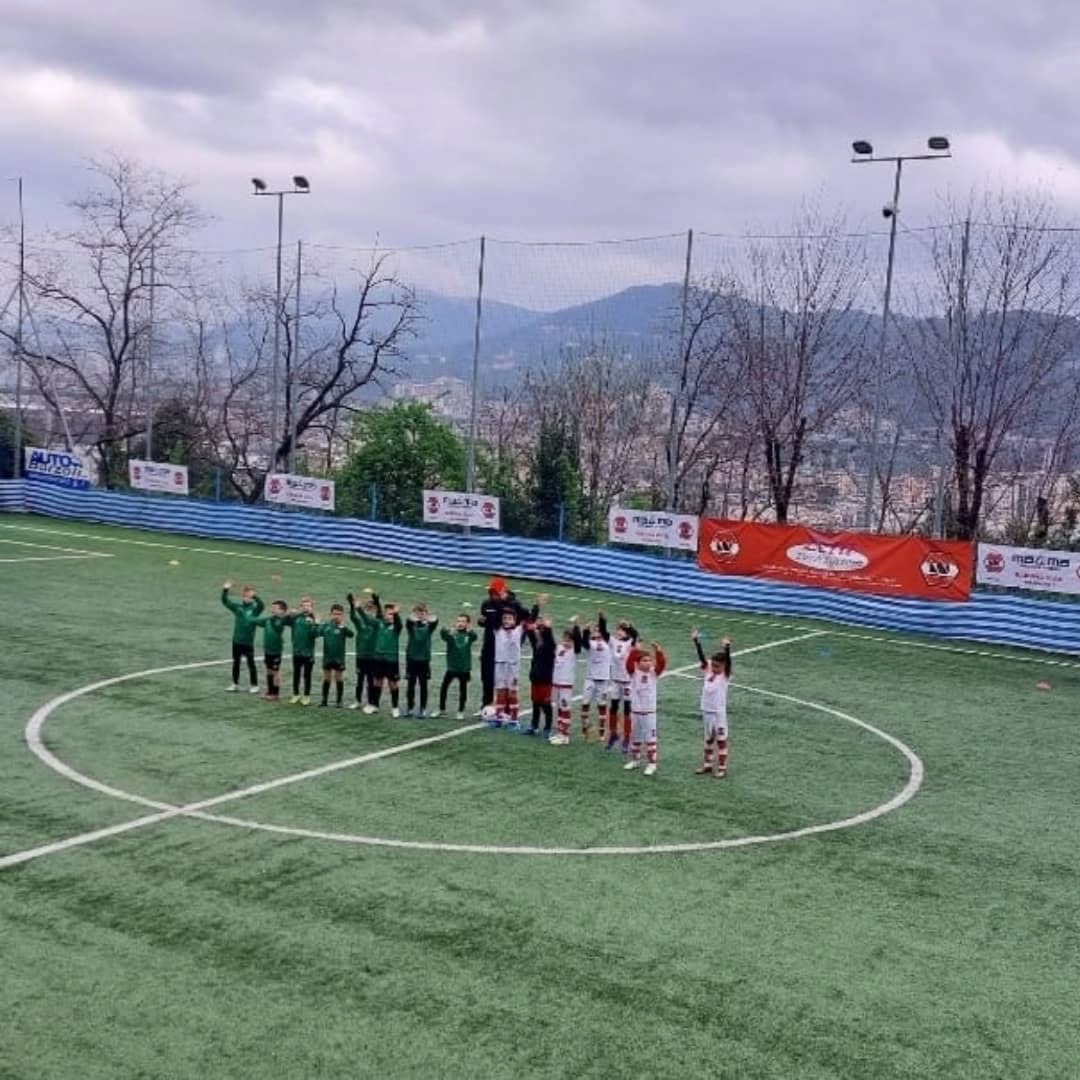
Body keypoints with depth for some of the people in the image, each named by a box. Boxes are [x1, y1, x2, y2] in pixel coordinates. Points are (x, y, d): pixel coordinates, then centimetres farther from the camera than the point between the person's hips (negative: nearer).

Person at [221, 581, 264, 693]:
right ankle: (235, 684, 26)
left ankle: (255, 685, 14)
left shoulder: (255, 608, -8)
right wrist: (225, 590, -20)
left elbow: (261, 605, -28)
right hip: (236, 640, 4)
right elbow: (225, 601, -4)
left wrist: (254, 597, -44)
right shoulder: (237, 606, 2)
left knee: (251, 663, 5)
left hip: (248, 641, -4)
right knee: (236, 662, 14)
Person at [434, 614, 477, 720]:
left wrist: (470, 630, -50)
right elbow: (442, 633, -26)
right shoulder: (451, 633, -5)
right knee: (444, 687, 4)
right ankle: (441, 709, 20)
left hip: (464, 667, 0)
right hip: (451, 667, 0)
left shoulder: (469, 635, -4)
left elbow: (475, 636, -26)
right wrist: (450, 632, -50)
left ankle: (461, 711, 22)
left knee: (463, 689, 9)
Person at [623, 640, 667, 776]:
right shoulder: (634, 673, -5)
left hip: (649, 711, -1)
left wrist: (658, 650, -35)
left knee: (650, 738, 0)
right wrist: (634, 650, -37)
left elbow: (662, 663, -20)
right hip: (635, 711, 1)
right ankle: (635, 759, 30)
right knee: (635, 737, 15)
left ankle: (651, 763, 7)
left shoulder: (654, 673, -4)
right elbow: (629, 663, -23)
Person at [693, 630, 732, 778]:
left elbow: (728, 661, -27)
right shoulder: (708, 671, 1)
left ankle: (722, 768, 10)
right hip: (706, 711, 6)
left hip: (719, 713, -6)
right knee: (708, 739, 17)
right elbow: (701, 656, -2)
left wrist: (727, 647, -41)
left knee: (721, 740, 3)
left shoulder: (725, 676, -11)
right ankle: (707, 765, 27)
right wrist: (696, 641, -10)